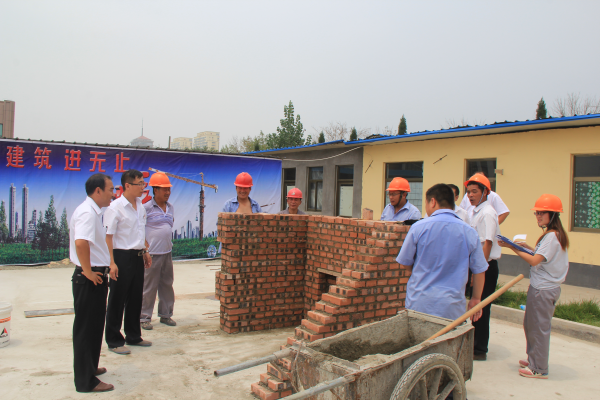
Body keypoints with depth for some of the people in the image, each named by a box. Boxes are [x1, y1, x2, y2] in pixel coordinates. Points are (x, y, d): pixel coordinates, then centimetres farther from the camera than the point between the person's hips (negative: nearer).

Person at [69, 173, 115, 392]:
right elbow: (81, 243, -35)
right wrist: (88, 272, -25)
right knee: (86, 328, 0)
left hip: (96, 278, 10)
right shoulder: (87, 212, -19)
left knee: (94, 326, 22)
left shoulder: (93, 211, 14)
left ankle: (89, 367, 38)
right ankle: (86, 381, 10)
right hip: (90, 280, -10)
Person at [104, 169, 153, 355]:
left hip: (137, 256, 8)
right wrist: (112, 262, -20)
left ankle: (133, 336, 29)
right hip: (122, 257, -7)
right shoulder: (115, 207, -13)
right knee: (117, 301, 3)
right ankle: (114, 341, 15)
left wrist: (145, 251, 19)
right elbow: (108, 236, -16)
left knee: (136, 298, 15)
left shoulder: (140, 206, 10)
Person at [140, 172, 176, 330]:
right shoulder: (146, 207, -9)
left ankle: (166, 314, 24)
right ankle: (144, 317, 12)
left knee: (167, 285, 13)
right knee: (149, 287, 1)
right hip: (152, 254, -7)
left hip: (167, 252, 7)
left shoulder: (170, 207, 12)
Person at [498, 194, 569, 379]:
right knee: (530, 325, 19)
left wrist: (512, 247, -21)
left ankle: (539, 369, 9)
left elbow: (534, 261, -23)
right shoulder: (554, 235, 12)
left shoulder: (552, 236, -18)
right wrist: (528, 248, 9)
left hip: (543, 290, -10)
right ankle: (533, 360, 31)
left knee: (539, 328, -1)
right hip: (542, 287, 10)